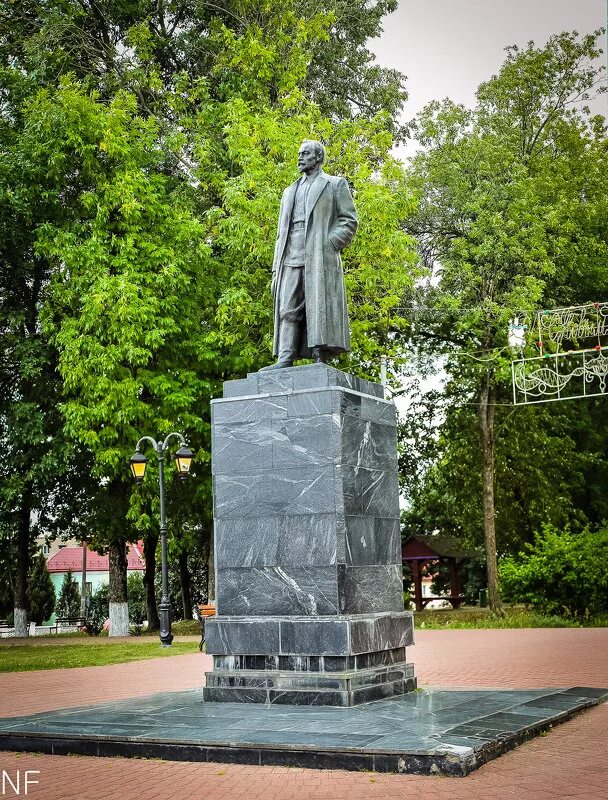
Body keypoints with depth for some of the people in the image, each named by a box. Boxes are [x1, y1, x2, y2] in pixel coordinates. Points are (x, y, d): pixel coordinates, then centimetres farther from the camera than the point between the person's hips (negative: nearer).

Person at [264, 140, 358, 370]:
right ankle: (285, 360, -17)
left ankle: (321, 361, -16)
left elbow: (349, 221, 4)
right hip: (291, 259, 5)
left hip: (319, 257, -5)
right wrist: (276, 270, 13)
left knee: (319, 307, -12)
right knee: (288, 311, -8)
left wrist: (328, 245, -11)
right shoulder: (290, 191, 30)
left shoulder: (335, 184, 15)